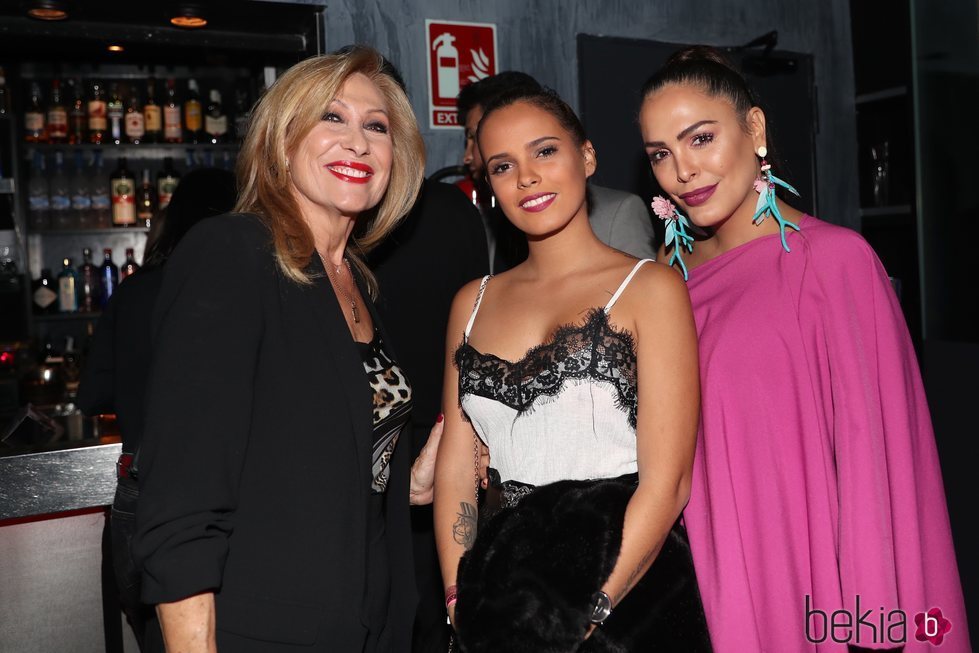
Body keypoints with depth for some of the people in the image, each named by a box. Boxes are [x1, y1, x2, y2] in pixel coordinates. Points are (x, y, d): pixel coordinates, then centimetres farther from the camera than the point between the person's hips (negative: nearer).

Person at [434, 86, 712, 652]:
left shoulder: (650, 288, -8)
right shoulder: (472, 303, 6)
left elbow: (666, 483, -13)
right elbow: (456, 468, 4)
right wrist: (461, 602, -5)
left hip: (629, 592, -3)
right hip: (504, 594, 4)